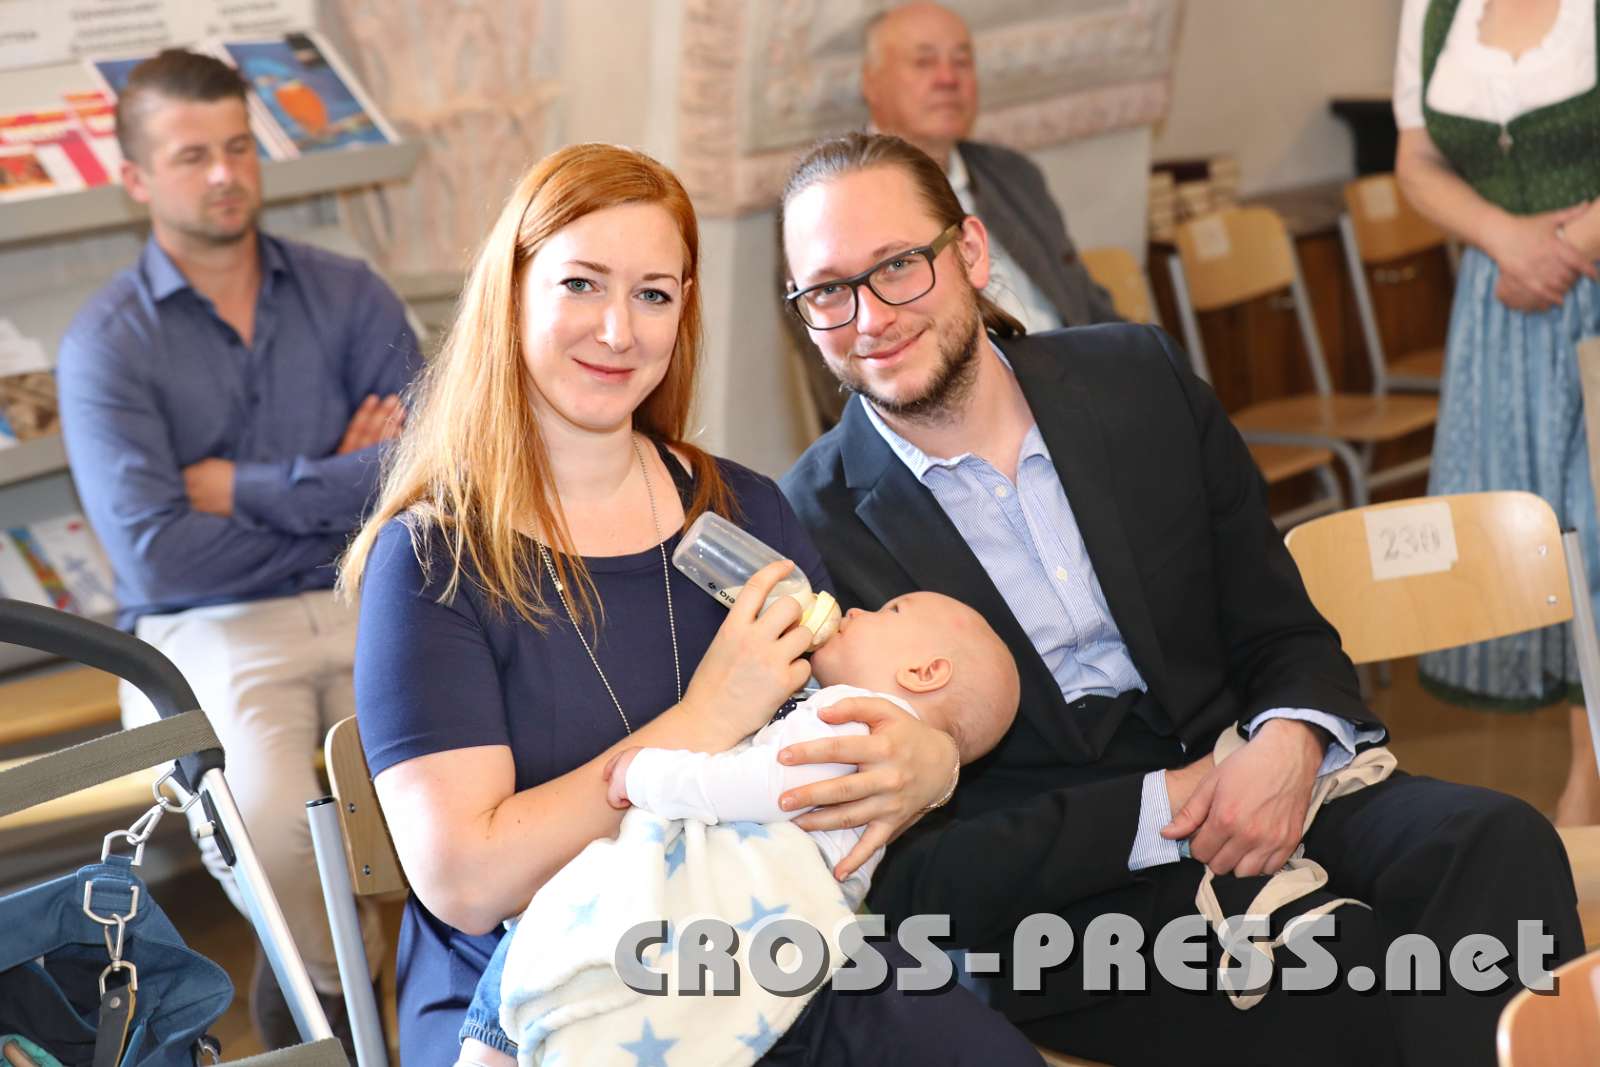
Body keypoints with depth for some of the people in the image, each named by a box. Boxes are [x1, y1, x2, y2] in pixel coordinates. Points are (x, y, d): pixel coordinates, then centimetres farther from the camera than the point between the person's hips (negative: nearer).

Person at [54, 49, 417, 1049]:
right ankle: (335, 981, 2)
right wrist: (335, 491, -4)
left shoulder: (346, 294, 9)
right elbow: (155, 555, -11)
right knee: (266, 814, -32)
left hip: (372, 603, 3)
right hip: (210, 629, -2)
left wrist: (245, 487, -6)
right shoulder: (108, 342, 1)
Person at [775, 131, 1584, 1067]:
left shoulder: (1139, 380, 4)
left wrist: (1290, 746, -15)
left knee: (1495, 842, -24)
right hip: (1056, 906, -4)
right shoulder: (810, 529, -7)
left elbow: (1283, 631, 8)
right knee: (1395, 991, -28)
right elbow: (909, 875, -8)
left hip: (1253, 786, 5)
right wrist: (1158, 810, -17)